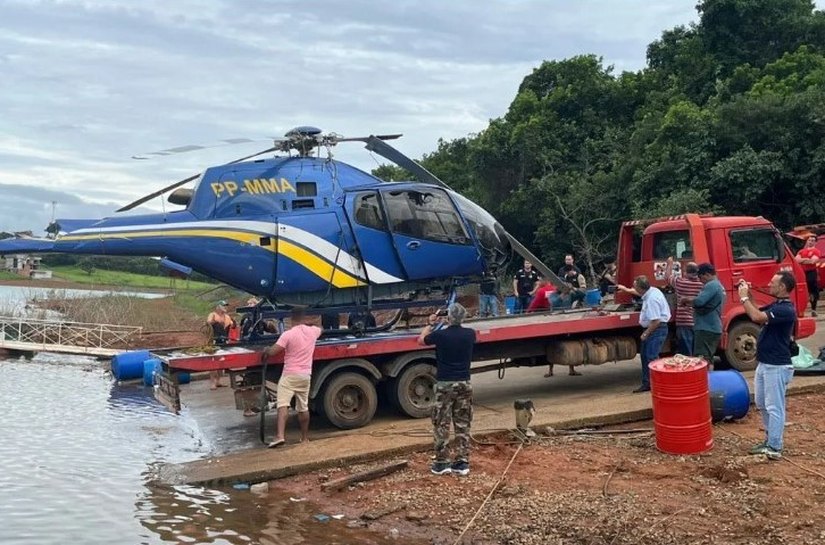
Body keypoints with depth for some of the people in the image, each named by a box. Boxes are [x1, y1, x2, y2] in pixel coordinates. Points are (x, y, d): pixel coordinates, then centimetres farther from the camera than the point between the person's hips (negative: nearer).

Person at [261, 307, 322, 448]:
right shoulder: (313, 331, 3)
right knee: (303, 407, 15)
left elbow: (272, 352, -15)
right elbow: (320, 328, 30)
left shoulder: (288, 334, -13)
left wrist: (265, 350, 7)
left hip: (290, 375, -5)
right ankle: (305, 438, 23)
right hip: (305, 375, 5)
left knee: (283, 404, -12)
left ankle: (280, 435, -27)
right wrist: (308, 325, 45)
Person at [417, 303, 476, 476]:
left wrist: (430, 324, 22)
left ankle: (441, 462, 6)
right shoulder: (470, 334, -3)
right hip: (464, 384, 3)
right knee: (463, 425, 9)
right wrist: (454, 324, 32)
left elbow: (421, 340, 8)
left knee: (441, 425, 5)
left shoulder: (440, 335, -13)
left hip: (445, 385, -3)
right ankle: (462, 462, 10)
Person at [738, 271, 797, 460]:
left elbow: (757, 317, -31)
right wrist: (748, 295, 7)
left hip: (777, 366, -10)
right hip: (764, 363, 10)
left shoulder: (786, 309, -22)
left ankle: (775, 448, 2)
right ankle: (770, 440, 30)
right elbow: (757, 313, 20)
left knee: (774, 407, -4)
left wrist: (744, 298, -19)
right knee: (762, 404, 18)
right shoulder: (776, 305, 10)